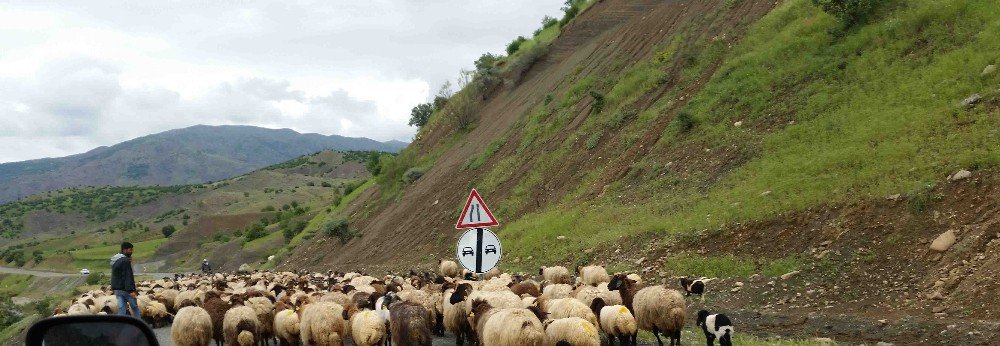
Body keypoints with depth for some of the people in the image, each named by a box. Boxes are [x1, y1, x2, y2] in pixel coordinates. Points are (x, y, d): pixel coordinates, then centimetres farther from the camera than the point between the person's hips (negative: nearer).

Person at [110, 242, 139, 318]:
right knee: (135, 308, 3)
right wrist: (131, 290, -24)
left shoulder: (114, 260, 14)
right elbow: (128, 276, -21)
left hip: (117, 289, 8)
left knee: (121, 308, 6)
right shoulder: (125, 261, -15)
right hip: (125, 289, -8)